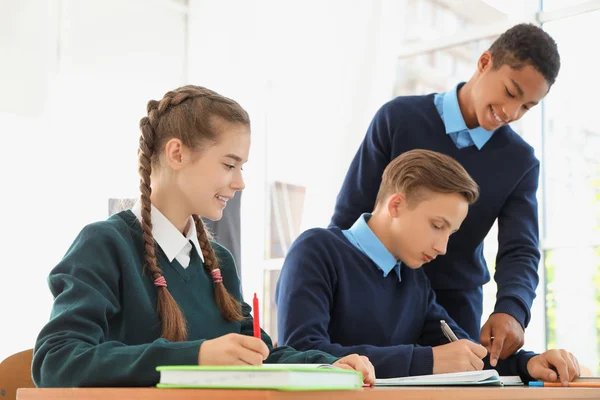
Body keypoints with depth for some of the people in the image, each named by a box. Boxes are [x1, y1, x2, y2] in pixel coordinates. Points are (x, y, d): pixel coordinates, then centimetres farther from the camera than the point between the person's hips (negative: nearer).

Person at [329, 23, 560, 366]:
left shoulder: (520, 162, -2)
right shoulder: (399, 118, -9)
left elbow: (520, 251, -9)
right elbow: (348, 218, -6)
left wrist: (511, 310, -30)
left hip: (457, 308, 2)